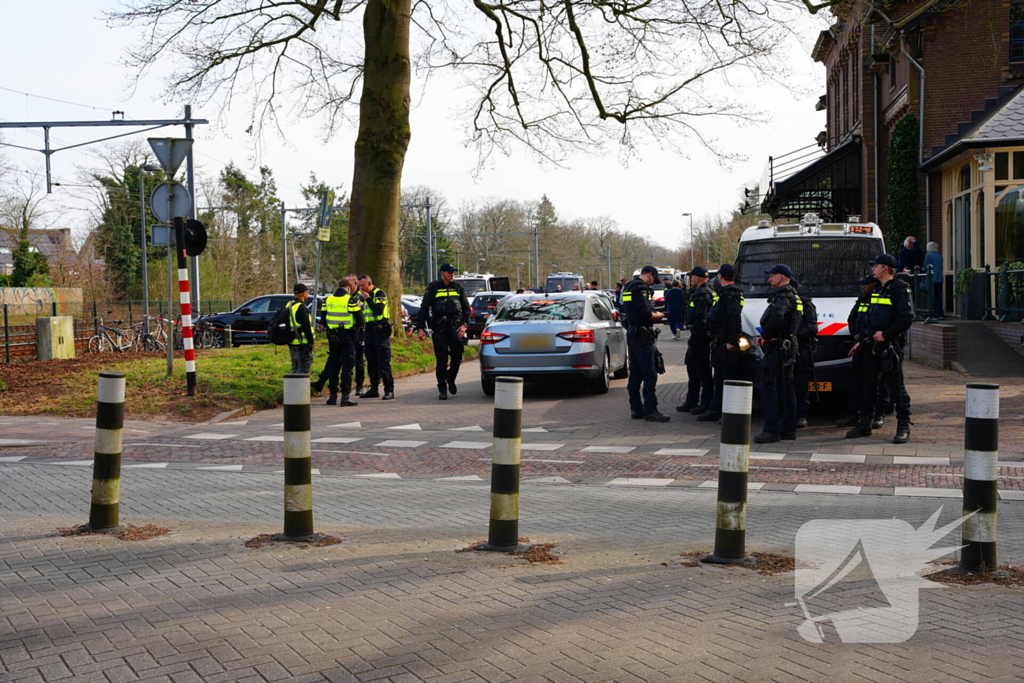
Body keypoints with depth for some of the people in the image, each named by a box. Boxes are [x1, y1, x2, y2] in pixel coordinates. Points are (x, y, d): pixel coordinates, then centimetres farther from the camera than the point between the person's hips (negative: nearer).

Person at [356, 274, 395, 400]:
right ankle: (374, 389, 17)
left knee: (383, 362, -10)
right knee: (371, 362, 10)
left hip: (380, 332, -8)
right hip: (369, 332, 8)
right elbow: (362, 314, 24)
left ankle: (389, 390, -8)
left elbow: (379, 309, -22)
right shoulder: (364, 296, 17)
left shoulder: (380, 294, -6)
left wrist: (368, 299, -16)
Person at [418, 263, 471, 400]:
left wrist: (464, 324, 1)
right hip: (439, 328, -2)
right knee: (441, 360, -1)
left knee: (457, 356, -3)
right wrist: (420, 328, -2)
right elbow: (424, 309, 5)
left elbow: (466, 307, 15)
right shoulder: (433, 288, 4)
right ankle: (442, 389, 6)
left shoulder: (458, 288, 12)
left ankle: (451, 379, 23)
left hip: (456, 327, 2)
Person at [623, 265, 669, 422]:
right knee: (650, 374, -10)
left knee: (635, 373, 12)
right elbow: (645, 313, -21)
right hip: (642, 334, -10)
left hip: (632, 331, 10)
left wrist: (653, 313, 16)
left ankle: (636, 408, 16)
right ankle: (650, 410, -11)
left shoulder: (629, 288, 17)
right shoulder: (641, 288, -14)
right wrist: (657, 315, -3)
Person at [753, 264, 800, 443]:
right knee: (785, 388, 12)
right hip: (788, 348, 11)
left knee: (768, 386, -10)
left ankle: (772, 429, -12)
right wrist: (765, 336, 6)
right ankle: (788, 428, 16)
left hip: (777, 348, -11)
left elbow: (776, 318, -31)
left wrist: (766, 336, -17)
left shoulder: (782, 296, -14)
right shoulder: (791, 296, 20)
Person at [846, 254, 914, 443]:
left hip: (890, 346, -9)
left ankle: (904, 427, -1)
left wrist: (886, 334, -18)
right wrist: (862, 341, 19)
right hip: (873, 346, 9)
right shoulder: (877, 290, 19)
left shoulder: (899, 289, -9)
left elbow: (906, 318, -17)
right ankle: (865, 424, 18)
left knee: (896, 385, -6)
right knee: (869, 384, 11)